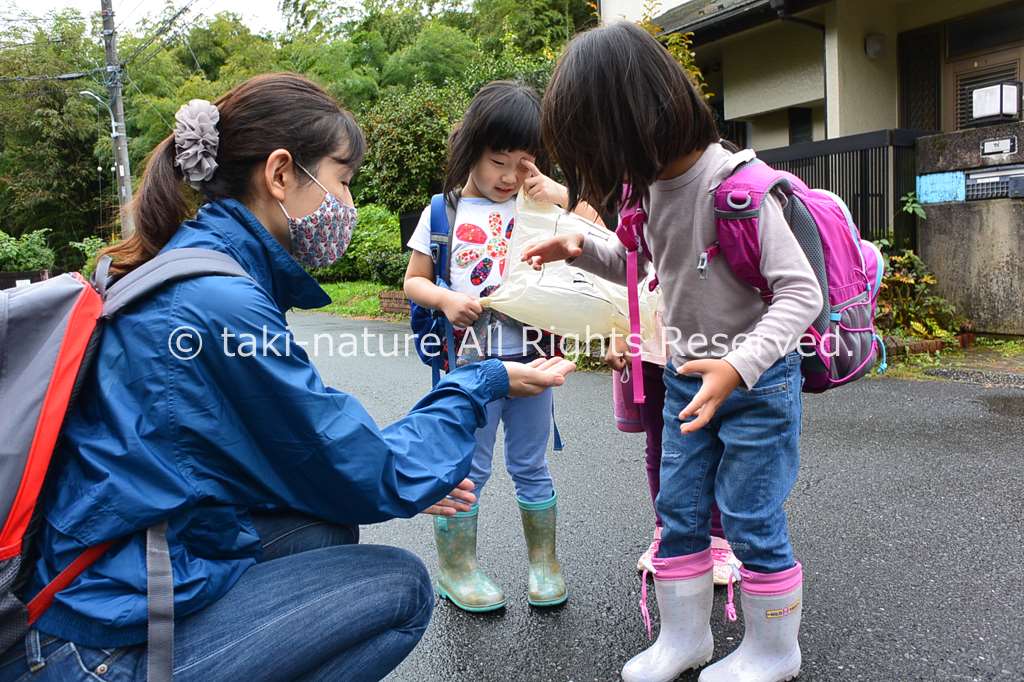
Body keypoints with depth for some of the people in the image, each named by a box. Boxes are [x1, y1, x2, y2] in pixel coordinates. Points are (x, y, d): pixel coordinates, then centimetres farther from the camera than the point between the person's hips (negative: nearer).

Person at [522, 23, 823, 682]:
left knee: (751, 519, 5)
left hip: (758, 378, -7)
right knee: (679, 512, 12)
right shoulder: (649, 185, -1)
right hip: (688, 375, 7)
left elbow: (802, 292, -23)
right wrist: (581, 250, -1)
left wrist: (740, 366, -35)